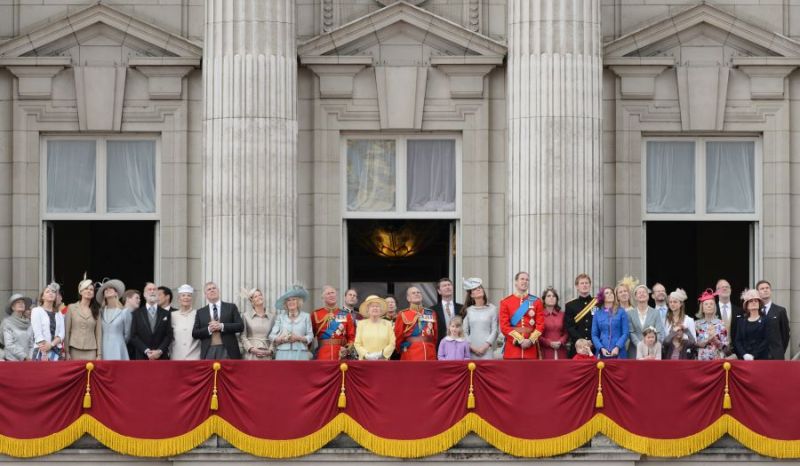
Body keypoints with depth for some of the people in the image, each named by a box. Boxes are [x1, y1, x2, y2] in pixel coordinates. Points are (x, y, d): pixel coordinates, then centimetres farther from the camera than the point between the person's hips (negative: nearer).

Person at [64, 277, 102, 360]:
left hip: (91, 351, 1)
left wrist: (99, 354, 1)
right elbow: (66, 331, 4)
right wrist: (66, 352, -3)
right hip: (75, 350, -1)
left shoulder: (96, 310, 11)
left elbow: (99, 333, 8)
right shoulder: (71, 308, 6)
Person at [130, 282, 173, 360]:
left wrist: (160, 351, -10)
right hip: (142, 357, -1)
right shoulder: (137, 313, 9)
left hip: (161, 358, 1)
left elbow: (169, 335, 6)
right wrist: (146, 351, -10)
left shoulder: (165, 314, 12)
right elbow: (133, 336, 3)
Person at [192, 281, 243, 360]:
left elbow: (240, 326, 1)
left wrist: (222, 326, -11)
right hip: (208, 351, 1)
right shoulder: (200, 312, 14)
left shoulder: (231, 307, 10)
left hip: (227, 350, -1)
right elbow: (195, 333, 8)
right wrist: (208, 329, -10)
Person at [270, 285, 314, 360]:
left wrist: (299, 338, -10)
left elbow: (310, 336, 6)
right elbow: (272, 336, 8)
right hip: (283, 354, 1)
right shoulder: (280, 317, 13)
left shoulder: (306, 316, 11)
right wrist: (281, 339, -11)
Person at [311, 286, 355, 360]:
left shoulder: (346, 315, 9)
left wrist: (347, 349, -7)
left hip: (341, 356, 1)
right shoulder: (315, 315, 5)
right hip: (322, 357, -1)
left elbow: (351, 336, 9)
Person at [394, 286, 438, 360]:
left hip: (430, 356, 4)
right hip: (411, 357, -4)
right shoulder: (403, 315, 1)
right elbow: (398, 337, 4)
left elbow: (436, 335, 16)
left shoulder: (431, 313, 12)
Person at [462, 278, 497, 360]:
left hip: (487, 350, -1)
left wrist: (485, 346, -8)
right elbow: (465, 332, 7)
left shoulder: (492, 309, 5)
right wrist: (471, 347, -5)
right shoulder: (468, 310, 10)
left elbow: (494, 331, 2)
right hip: (472, 350, 2)